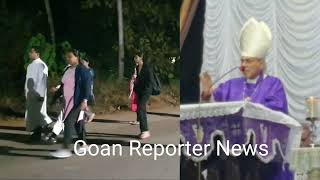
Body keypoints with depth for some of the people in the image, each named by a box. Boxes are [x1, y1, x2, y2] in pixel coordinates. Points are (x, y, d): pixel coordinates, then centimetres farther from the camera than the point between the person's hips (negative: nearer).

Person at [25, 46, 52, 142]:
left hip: (38, 93, -9)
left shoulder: (41, 65, -14)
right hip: (30, 92, 9)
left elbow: (42, 80, -19)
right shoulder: (30, 65, 13)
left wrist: (41, 94, -22)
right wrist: (26, 90, 18)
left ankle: (38, 134, 2)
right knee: (32, 113, 11)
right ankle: (35, 133, 16)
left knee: (37, 114, -5)